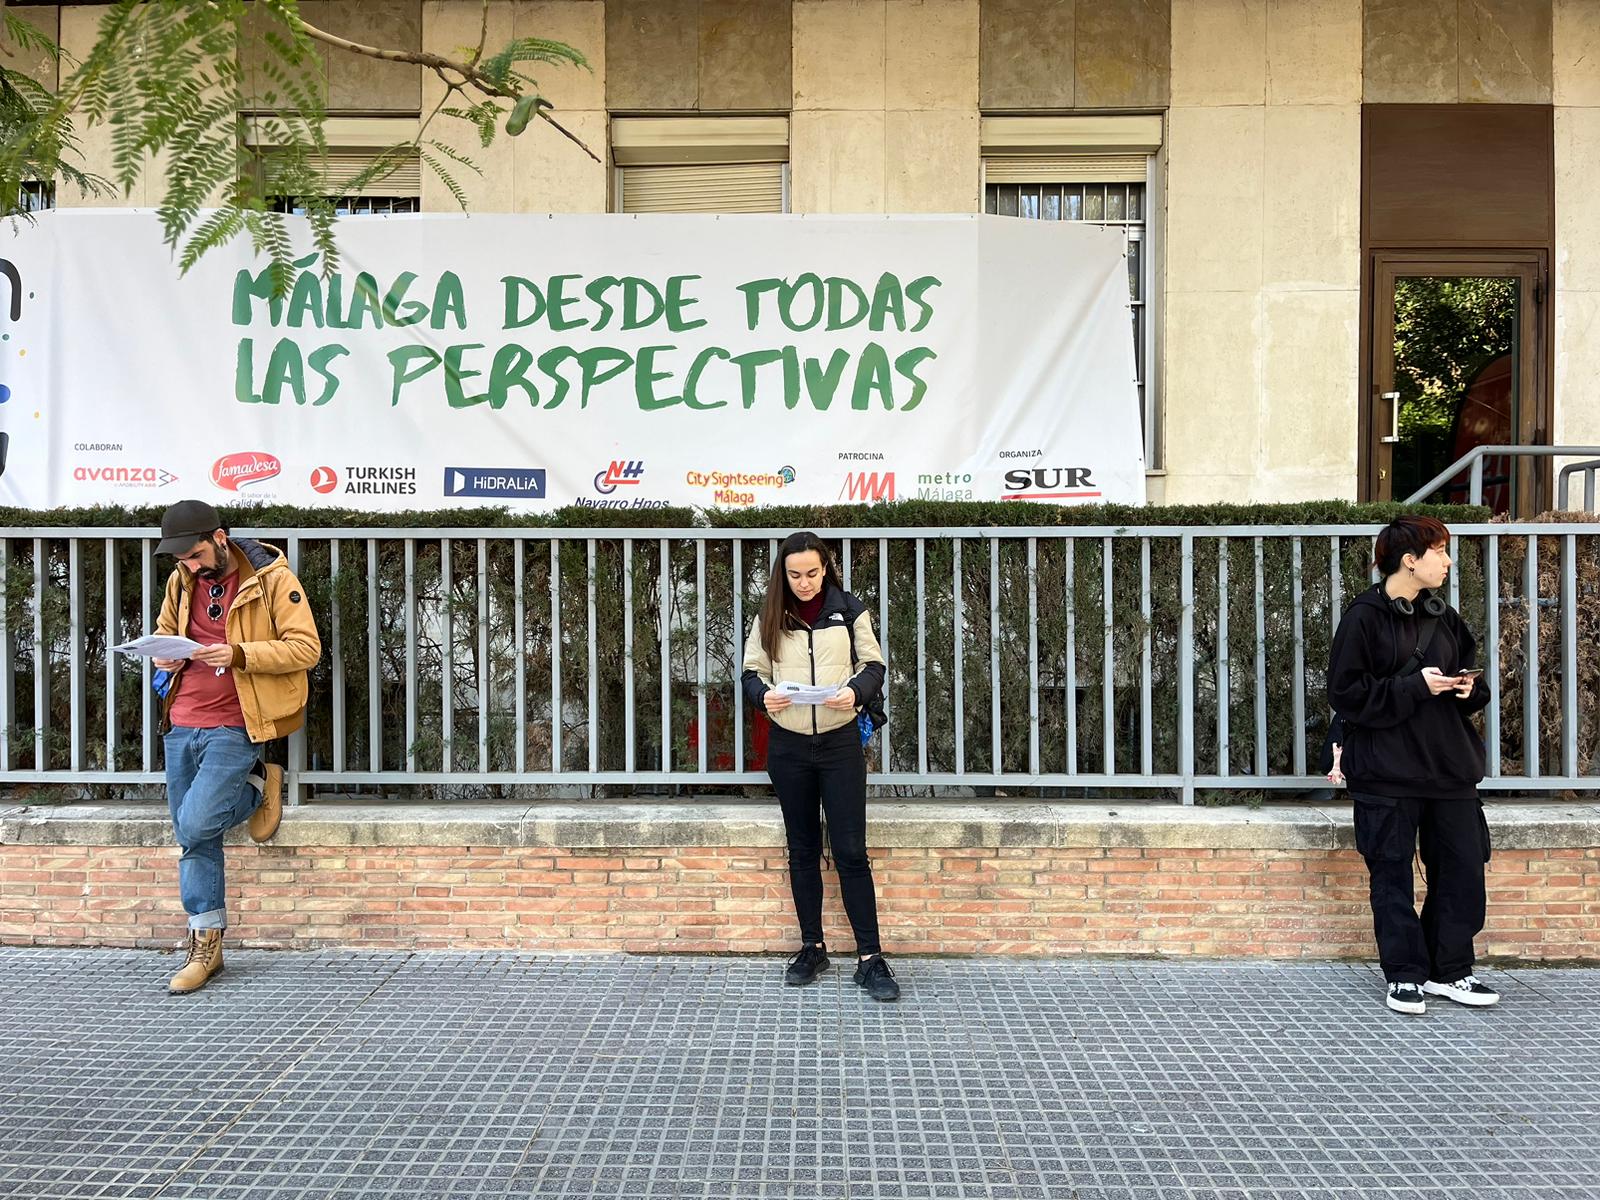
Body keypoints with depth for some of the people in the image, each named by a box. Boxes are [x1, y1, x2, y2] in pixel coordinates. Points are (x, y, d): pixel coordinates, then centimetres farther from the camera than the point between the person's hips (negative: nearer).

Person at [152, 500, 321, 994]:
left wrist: (240, 654, -24)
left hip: (233, 726, -6)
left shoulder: (271, 578, -8)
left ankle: (258, 786, 11)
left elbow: (306, 647, -12)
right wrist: (165, 656, 1)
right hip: (182, 724, 6)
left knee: (195, 825, -17)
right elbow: (164, 632, 25)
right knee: (192, 839, 7)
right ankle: (206, 945, 17)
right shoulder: (181, 581, 10)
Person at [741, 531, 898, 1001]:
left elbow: (874, 665, 2)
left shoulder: (849, 610, 0)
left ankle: (871, 957, 3)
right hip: (788, 746, 2)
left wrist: (855, 691, -19)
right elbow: (751, 672, 7)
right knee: (803, 849, 11)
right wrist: (765, 694, -16)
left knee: (851, 851, -3)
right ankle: (812, 947, 23)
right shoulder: (770, 617, 4)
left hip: (840, 742, -2)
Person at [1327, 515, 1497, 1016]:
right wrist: (1415, 686, -18)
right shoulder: (1364, 617, -8)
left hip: (1449, 764, 6)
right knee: (1392, 873, 3)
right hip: (1386, 771, -6)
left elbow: (1472, 680, 21)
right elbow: (1346, 692, -13)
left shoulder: (1444, 617, 11)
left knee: (1463, 867, 7)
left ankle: (1450, 971, 22)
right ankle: (1406, 975, 16)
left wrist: (1470, 688, -2)